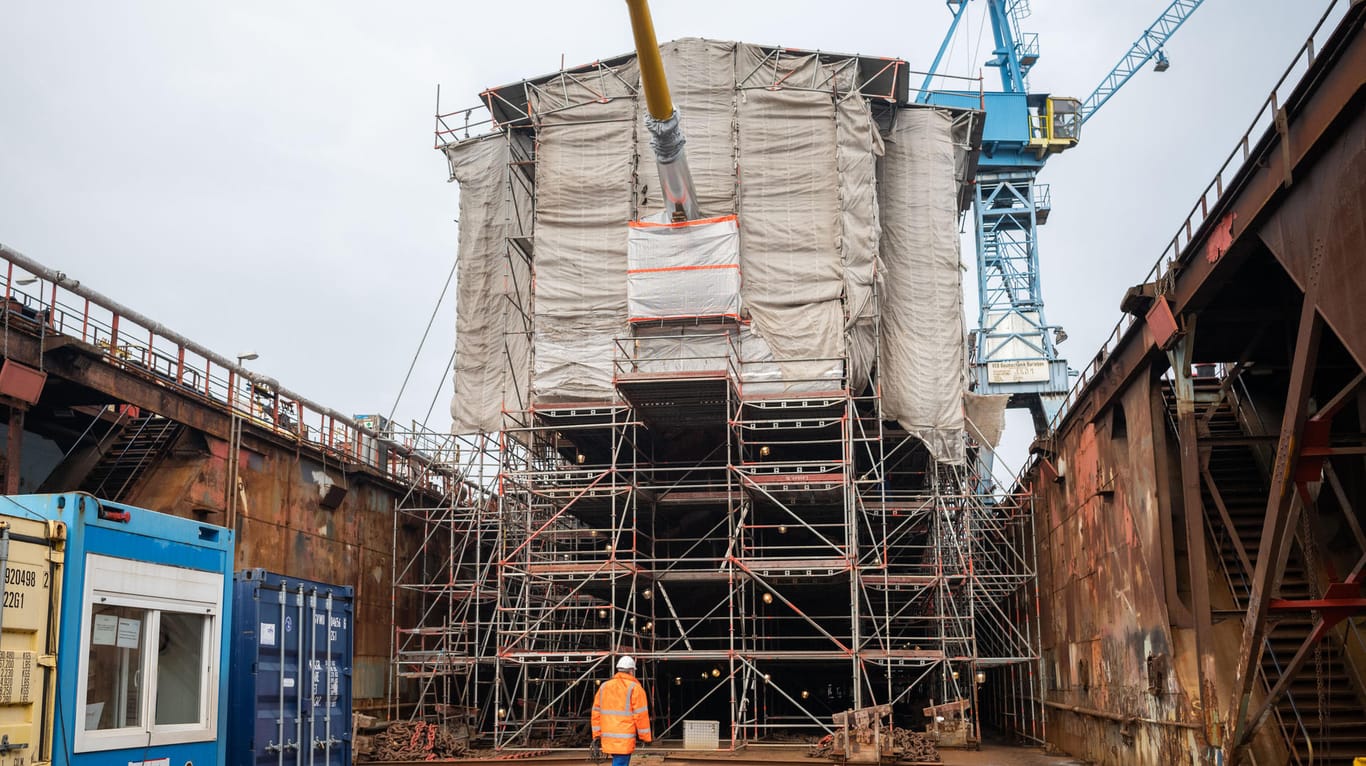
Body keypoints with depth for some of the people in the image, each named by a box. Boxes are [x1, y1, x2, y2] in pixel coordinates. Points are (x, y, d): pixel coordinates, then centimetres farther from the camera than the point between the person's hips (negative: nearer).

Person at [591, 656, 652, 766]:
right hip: (624, 739, -6)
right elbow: (641, 715, -8)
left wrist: (596, 735, 16)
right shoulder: (634, 688, -6)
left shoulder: (604, 687, 13)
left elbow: (596, 712, 12)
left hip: (608, 739, 7)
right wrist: (646, 737, 1)